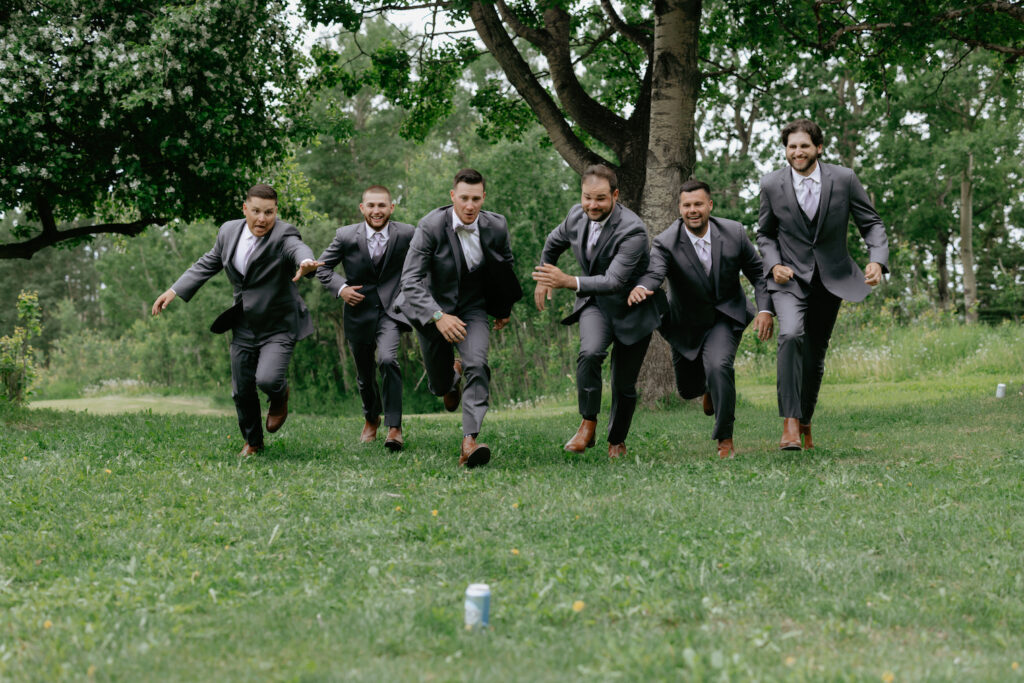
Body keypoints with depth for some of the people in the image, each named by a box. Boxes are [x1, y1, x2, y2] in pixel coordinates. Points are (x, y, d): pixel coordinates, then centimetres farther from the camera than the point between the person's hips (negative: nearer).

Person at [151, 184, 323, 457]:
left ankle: (280, 396, 15)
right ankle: (252, 441, 34)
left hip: (278, 327, -5)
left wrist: (306, 262, -67)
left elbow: (298, 248, -43)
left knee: (267, 380, -23)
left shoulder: (283, 235, -19)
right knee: (242, 390, 11)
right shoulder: (229, 231, -1)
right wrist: (174, 291, 9)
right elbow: (207, 264, 13)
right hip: (244, 326, 5)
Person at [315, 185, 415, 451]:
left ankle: (394, 427, -20)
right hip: (359, 311, 2)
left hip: (391, 309, -2)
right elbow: (322, 267, 2)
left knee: (388, 360, -27)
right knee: (364, 374, 15)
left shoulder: (406, 234, -9)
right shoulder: (346, 236, -9)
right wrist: (340, 288, -15)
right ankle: (371, 418, 45)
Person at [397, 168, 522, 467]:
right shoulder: (430, 227, -23)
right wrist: (438, 316, -39)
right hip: (432, 309, -1)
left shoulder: (496, 227, -12)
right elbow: (410, 280, -26)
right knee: (439, 386, 10)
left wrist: (505, 309, 22)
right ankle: (452, 376, 50)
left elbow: (507, 264, 11)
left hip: (472, 308, 1)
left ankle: (469, 441, -30)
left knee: (477, 364, -26)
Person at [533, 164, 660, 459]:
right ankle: (588, 424, -18)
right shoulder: (577, 215, -10)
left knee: (624, 385, 7)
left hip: (630, 309, -3)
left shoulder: (632, 230, -30)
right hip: (595, 302, 3)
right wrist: (544, 278, 22)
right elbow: (553, 244, 14)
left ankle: (617, 440, 30)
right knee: (590, 353, -28)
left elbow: (614, 281, -38)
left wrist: (568, 282, -49)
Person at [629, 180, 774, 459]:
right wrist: (641, 288, -62)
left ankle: (725, 438, -13)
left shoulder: (734, 232, -14)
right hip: (687, 324, 1)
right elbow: (654, 273, -38)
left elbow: (758, 272, -4)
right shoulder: (666, 243, -21)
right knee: (688, 388, 13)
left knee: (718, 365, -28)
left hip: (726, 316, -1)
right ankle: (711, 387, 54)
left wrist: (766, 310, -17)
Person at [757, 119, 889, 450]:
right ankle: (790, 422, -27)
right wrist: (774, 264, -11)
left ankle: (806, 422, 31)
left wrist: (877, 260, -17)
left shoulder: (843, 179, -7)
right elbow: (765, 233, 8)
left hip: (832, 278, 2)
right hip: (790, 278, -2)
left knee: (815, 354, 10)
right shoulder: (772, 185, -6)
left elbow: (871, 223, 0)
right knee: (791, 335, -27)